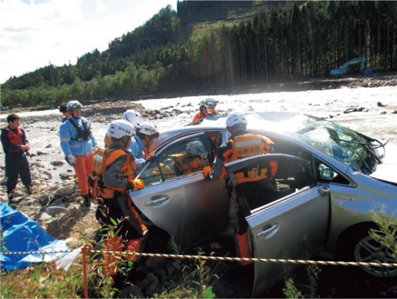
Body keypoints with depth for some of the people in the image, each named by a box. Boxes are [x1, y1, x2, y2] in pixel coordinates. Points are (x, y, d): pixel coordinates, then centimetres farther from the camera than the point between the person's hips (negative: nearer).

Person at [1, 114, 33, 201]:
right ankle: (10, 195, 11)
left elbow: (25, 140, 8)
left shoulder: (21, 131, 5)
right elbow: (8, 146, -19)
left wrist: (27, 145, -16)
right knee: (12, 178, 0)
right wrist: (21, 147, -24)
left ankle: (30, 189, 36)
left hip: (22, 156, 5)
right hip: (12, 158, -5)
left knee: (26, 175, 18)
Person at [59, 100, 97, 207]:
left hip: (89, 153, 5)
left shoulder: (85, 121, 6)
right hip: (77, 155, -5)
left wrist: (95, 146, 16)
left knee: (91, 173, 18)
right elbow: (64, 142, -13)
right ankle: (85, 196, 14)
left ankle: (91, 191, 41)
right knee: (82, 176, 1)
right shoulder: (66, 125, -11)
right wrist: (69, 155, -19)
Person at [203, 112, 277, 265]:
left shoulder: (227, 148, -7)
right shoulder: (264, 141, 1)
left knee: (242, 229, 19)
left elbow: (217, 176, -5)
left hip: (243, 195, -2)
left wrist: (206, 171, 17)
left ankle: (246, 260, 34)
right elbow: (273, 167, 5)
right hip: (265, 192, 2)